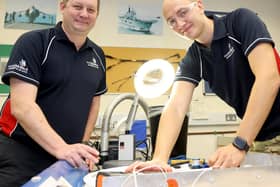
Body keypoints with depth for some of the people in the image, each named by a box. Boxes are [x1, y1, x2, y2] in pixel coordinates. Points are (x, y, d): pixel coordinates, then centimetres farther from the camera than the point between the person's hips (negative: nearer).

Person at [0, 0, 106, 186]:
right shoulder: (33, 42, -9)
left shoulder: (98, 55, 8)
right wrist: (61, 148, -29)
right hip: (19, 154, -5)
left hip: (66, 160, 5)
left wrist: (81, 147, 7)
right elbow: (22, 106, -19)